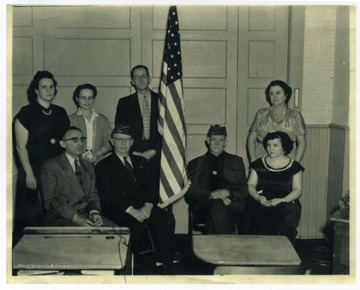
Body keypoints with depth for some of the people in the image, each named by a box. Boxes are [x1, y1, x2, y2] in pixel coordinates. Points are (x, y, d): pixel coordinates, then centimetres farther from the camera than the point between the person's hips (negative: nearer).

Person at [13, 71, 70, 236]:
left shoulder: (60, 112, 12)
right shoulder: (27, 113, -2)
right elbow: (20, 146, -7)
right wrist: (29, 174, -11)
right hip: (33, 172, -4)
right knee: (31, 215, -1)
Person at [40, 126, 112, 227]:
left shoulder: (89, 167, 19)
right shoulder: (50, 166, -2)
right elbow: (50, 201, -9)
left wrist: (94, 212, -7)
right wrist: (76, 218, -19)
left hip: (86, 216, 7)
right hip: (61, 218, -6)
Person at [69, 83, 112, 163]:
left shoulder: (103, 120, 17)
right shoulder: (71, 120, 10)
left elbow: (109, 142, 10)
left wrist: (97, 155, -6)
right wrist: (81, 156, -14)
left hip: (99, 162, 2)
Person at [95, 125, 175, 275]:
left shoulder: (141, 162, 23)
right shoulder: (103, 166, 7)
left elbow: (150, 188, 12)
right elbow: (108, 196, -5)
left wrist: (147, 206, -10)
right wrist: (131, 210, -18)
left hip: (143, 207, 4)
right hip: (119, 211, -4)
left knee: (167, 218, -24)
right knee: (136, 224, -35)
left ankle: (162, 264, -19)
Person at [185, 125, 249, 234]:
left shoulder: (236, 161, 24)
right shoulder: (195, 163, 21)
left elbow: (244, 190, 12)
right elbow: (189, 191, 6)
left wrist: (226, 192, -10)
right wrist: (214, 194, -10)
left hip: (232, 203, 0)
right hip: (203, 208, 0)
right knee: (217, 204, -35)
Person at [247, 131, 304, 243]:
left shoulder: (294, 166, 8)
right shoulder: (259, 164, 15)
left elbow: (297, 190, 2)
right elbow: (251, 184, 10)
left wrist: (281, 200, -14)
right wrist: (257, 197, -11)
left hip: (286, 205, -1)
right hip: (261, 205, 1)